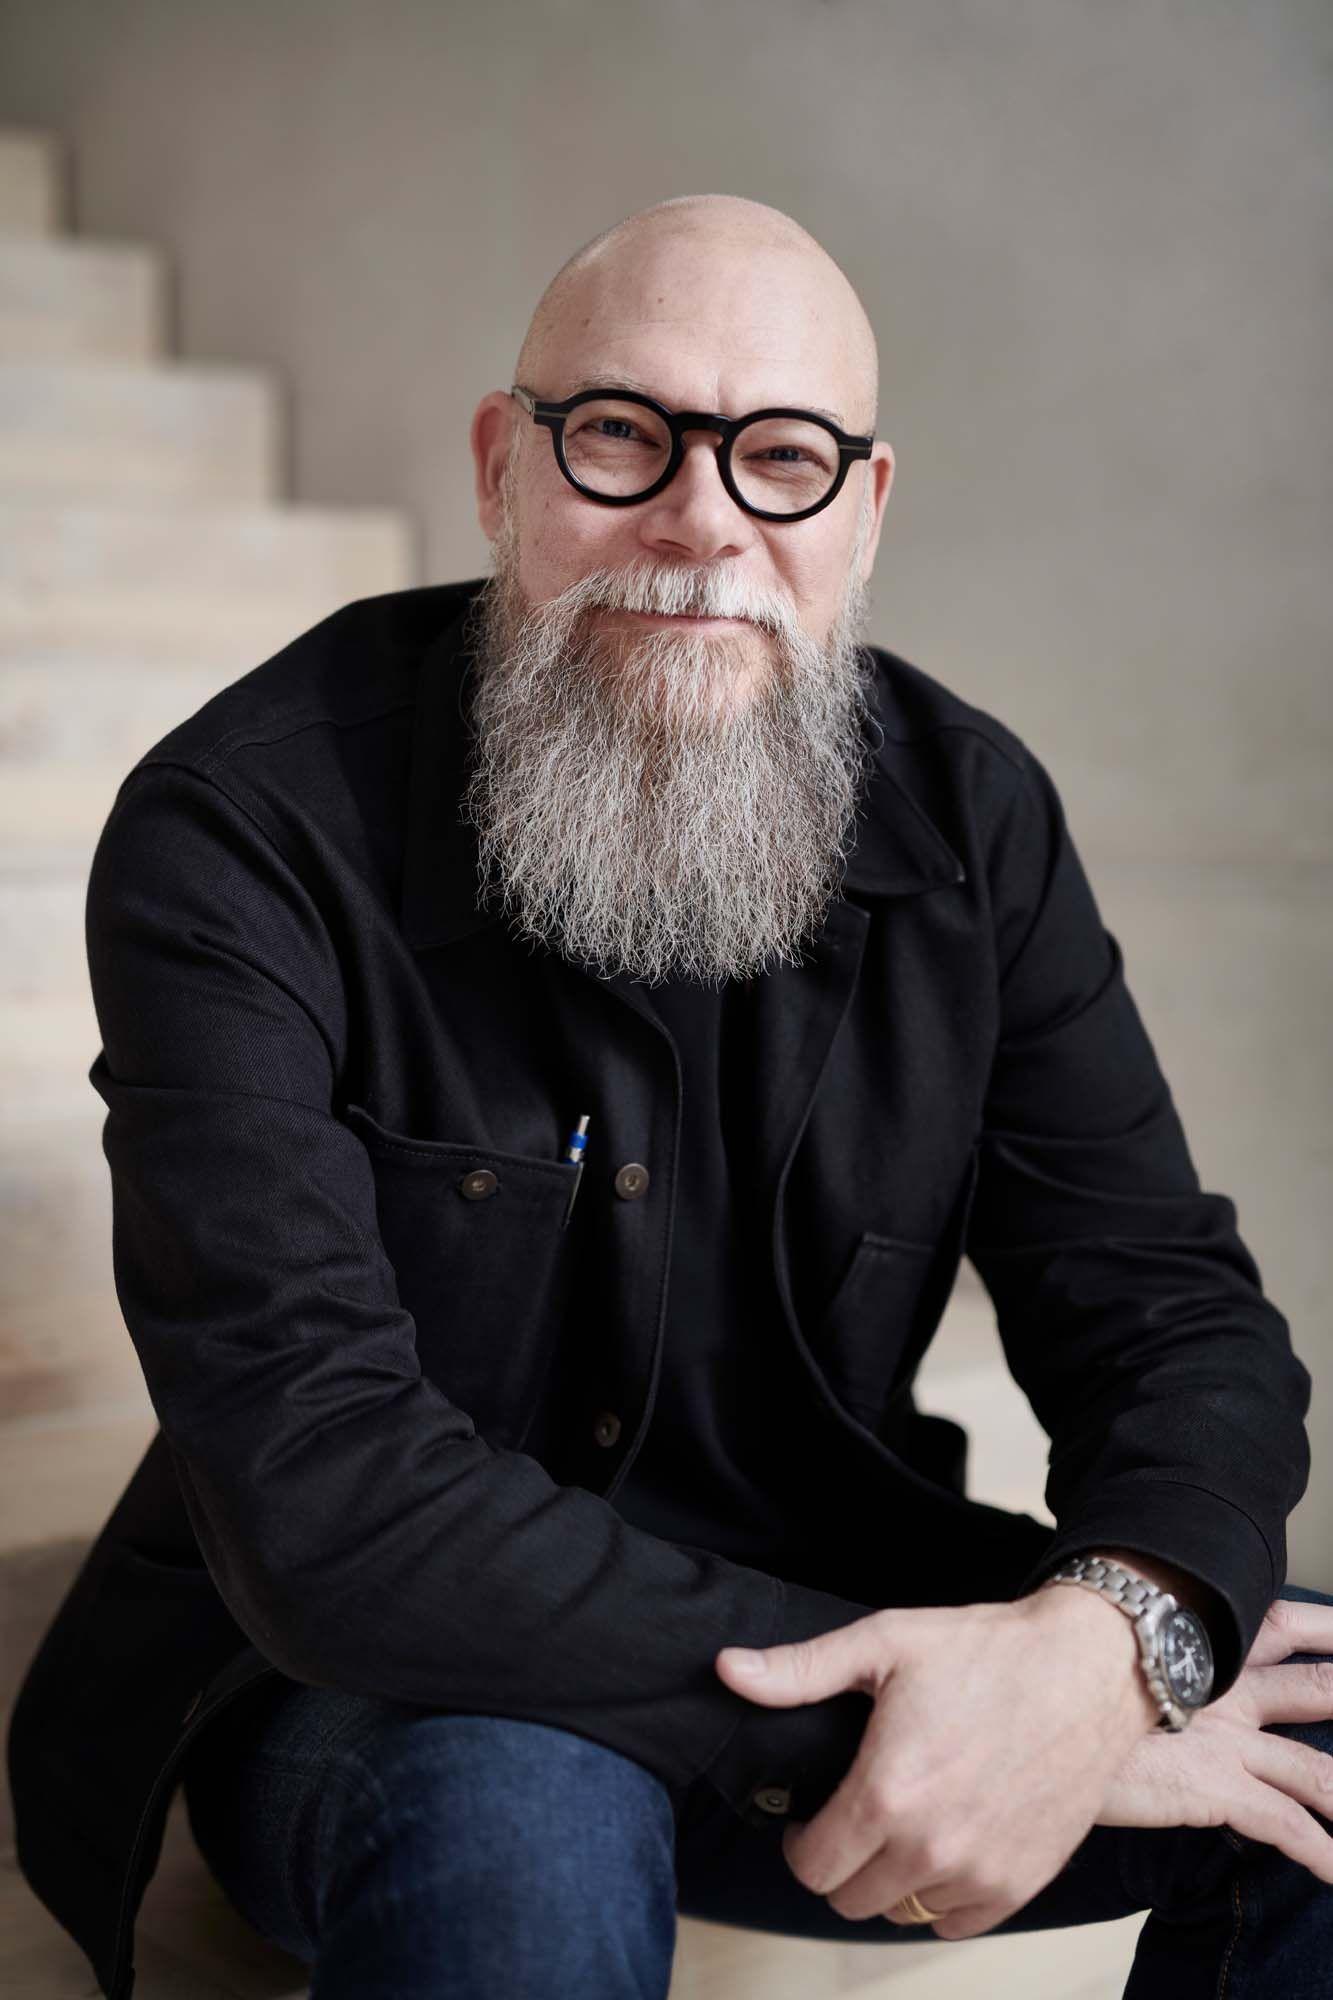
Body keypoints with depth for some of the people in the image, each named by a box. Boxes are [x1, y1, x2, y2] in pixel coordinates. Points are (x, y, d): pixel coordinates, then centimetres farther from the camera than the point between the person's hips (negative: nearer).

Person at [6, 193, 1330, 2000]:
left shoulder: (971, 817, -4)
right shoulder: (240, 835, -18)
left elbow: (1172, 1307, -5)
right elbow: (322, 1489, -27)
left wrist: (1108, 1635, -29)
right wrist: (876, 1700, -31)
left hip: (826, 1609, 4)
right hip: (381, 1680, -3)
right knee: (516, 1812, -37)